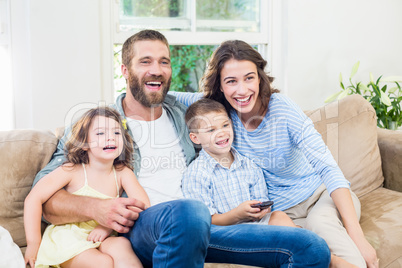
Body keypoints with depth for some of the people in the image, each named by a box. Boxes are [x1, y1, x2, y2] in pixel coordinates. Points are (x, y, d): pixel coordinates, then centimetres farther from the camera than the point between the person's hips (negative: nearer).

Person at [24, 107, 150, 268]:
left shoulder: (122, 172, 0)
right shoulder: (73, 171, -8)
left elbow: (143, 204, -8)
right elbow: (34, 199, -11)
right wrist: (33, 244, -13)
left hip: (100, 241, 3)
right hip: (66, 240, -3)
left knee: (121, 245, -29)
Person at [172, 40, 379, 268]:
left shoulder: (281, 108, -17)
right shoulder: (220, 111, -9)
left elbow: (327, 166, -23)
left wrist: (356, 235, -31)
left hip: (321, 193, -1)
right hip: (283, 210, 2)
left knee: (320, 221, -36)